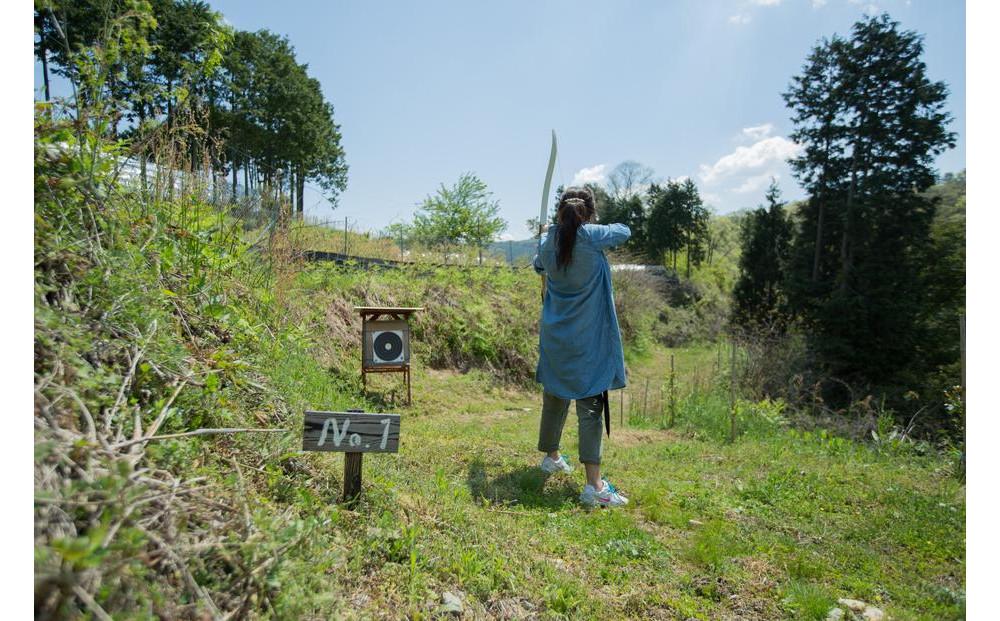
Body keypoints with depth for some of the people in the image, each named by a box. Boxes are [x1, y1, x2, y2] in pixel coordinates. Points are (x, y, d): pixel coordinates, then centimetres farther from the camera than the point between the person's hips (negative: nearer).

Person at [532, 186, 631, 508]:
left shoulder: (548, 241, 1)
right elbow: (624, 231, 5)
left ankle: (551, 456, 40)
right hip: (588, 340, -5)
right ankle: (594, 485, -5)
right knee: (590, 404, -5)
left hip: (555, 337, 6)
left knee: (554, 397, 20)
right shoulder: (592, 236, -13)